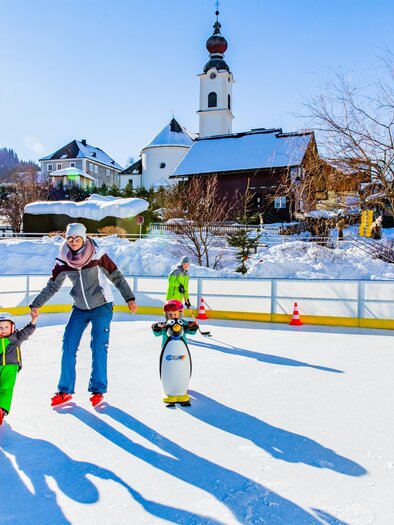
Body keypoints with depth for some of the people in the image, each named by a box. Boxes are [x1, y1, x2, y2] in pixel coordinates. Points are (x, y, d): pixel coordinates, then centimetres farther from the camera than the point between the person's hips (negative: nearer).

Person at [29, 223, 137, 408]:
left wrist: (129, 298, -14)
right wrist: (35, 304, -5)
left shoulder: (97, 255, -15)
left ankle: (98, 389, 11)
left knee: (99, 347, -5)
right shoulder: (63, 261, -5)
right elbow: (52, 286, 3)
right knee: (68, 346, 0)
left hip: (102, 307, -4)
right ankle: (65, 390, 14)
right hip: (79, 309, 4)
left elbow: (117, 277, -9)